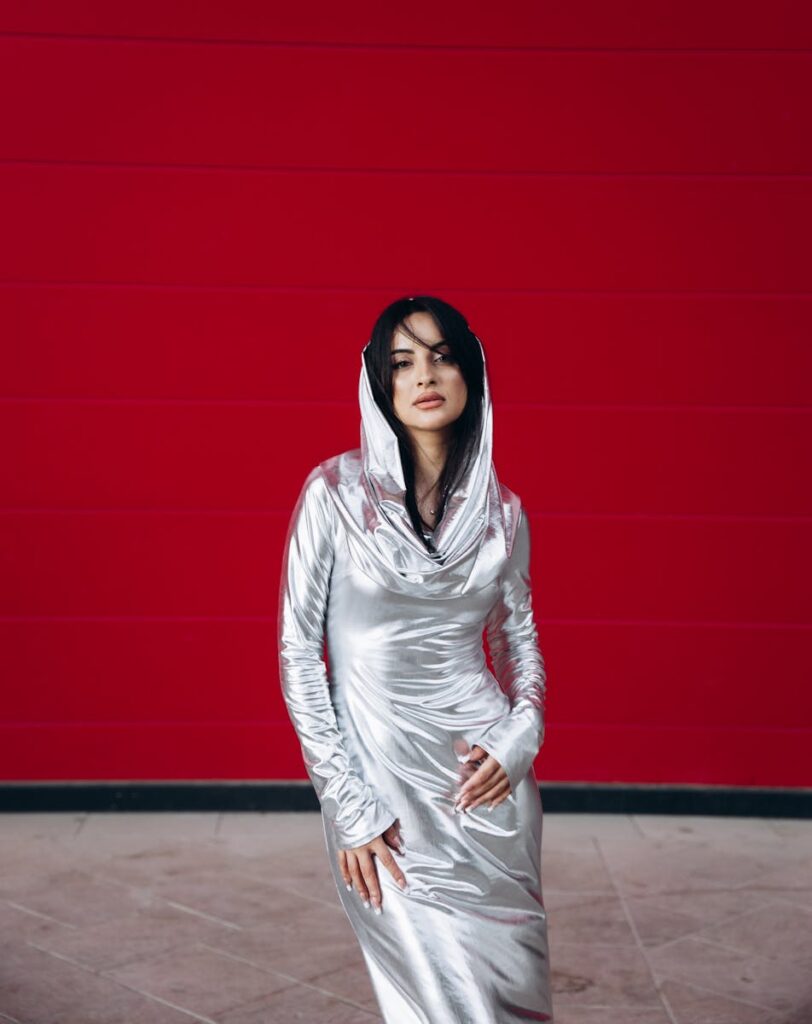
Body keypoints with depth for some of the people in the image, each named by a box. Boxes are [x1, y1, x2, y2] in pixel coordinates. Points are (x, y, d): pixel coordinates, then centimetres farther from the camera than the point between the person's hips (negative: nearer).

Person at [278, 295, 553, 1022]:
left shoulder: (502, 511, 2)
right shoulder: (336, 491, -8)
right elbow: (298, 650, -6)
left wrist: (520, 738, -5)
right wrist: (348, 803, -10)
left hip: (487, 778, 3)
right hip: (379, 777, -3)